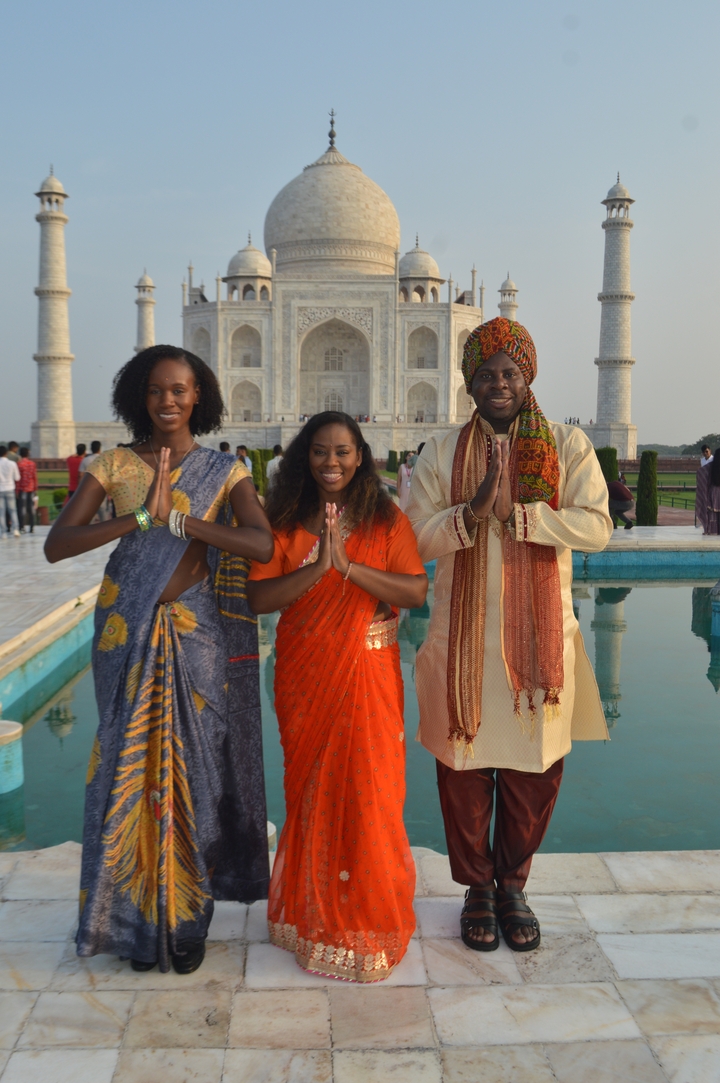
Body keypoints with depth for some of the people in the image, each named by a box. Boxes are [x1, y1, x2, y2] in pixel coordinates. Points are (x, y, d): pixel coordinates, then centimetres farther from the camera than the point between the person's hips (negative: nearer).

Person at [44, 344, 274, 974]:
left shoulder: (224, 471, 3)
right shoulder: (114, 466, 4)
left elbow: (262, 546, -14)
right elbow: (57, 545, -7)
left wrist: (175, 520, -19)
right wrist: (142, 518, -17)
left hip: (200, 632, 0)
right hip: (130, 633, 1)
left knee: (197, 764, 4)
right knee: (133, 762, 5)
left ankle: (189, 918, 22)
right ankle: (137, 916, 23)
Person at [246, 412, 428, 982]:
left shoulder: (387, 521, 1)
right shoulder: (285, 524, 2)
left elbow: (416, 591, -11)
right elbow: (258, 597, -8)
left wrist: (349, 565, -22)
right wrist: (317, 568, -21)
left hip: (368, 678, -1)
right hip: (304, 679, 1)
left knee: (368, 795, 1)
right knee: (310, 793, 11)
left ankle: (367, 923, 21)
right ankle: (312, 912, 30)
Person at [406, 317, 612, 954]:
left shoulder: (568, 446, 2)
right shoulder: (442, 453, 5)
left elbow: (596, 527, -11)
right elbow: (416, 536, -4)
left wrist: (513, 513, -18)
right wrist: (472, 511, -21)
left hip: (539, 637, 0)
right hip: (464, 639, 0)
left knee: (535, 771, 9)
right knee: (464, 766, 8)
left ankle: (513, 884, 32)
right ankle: (477, 888, 29)